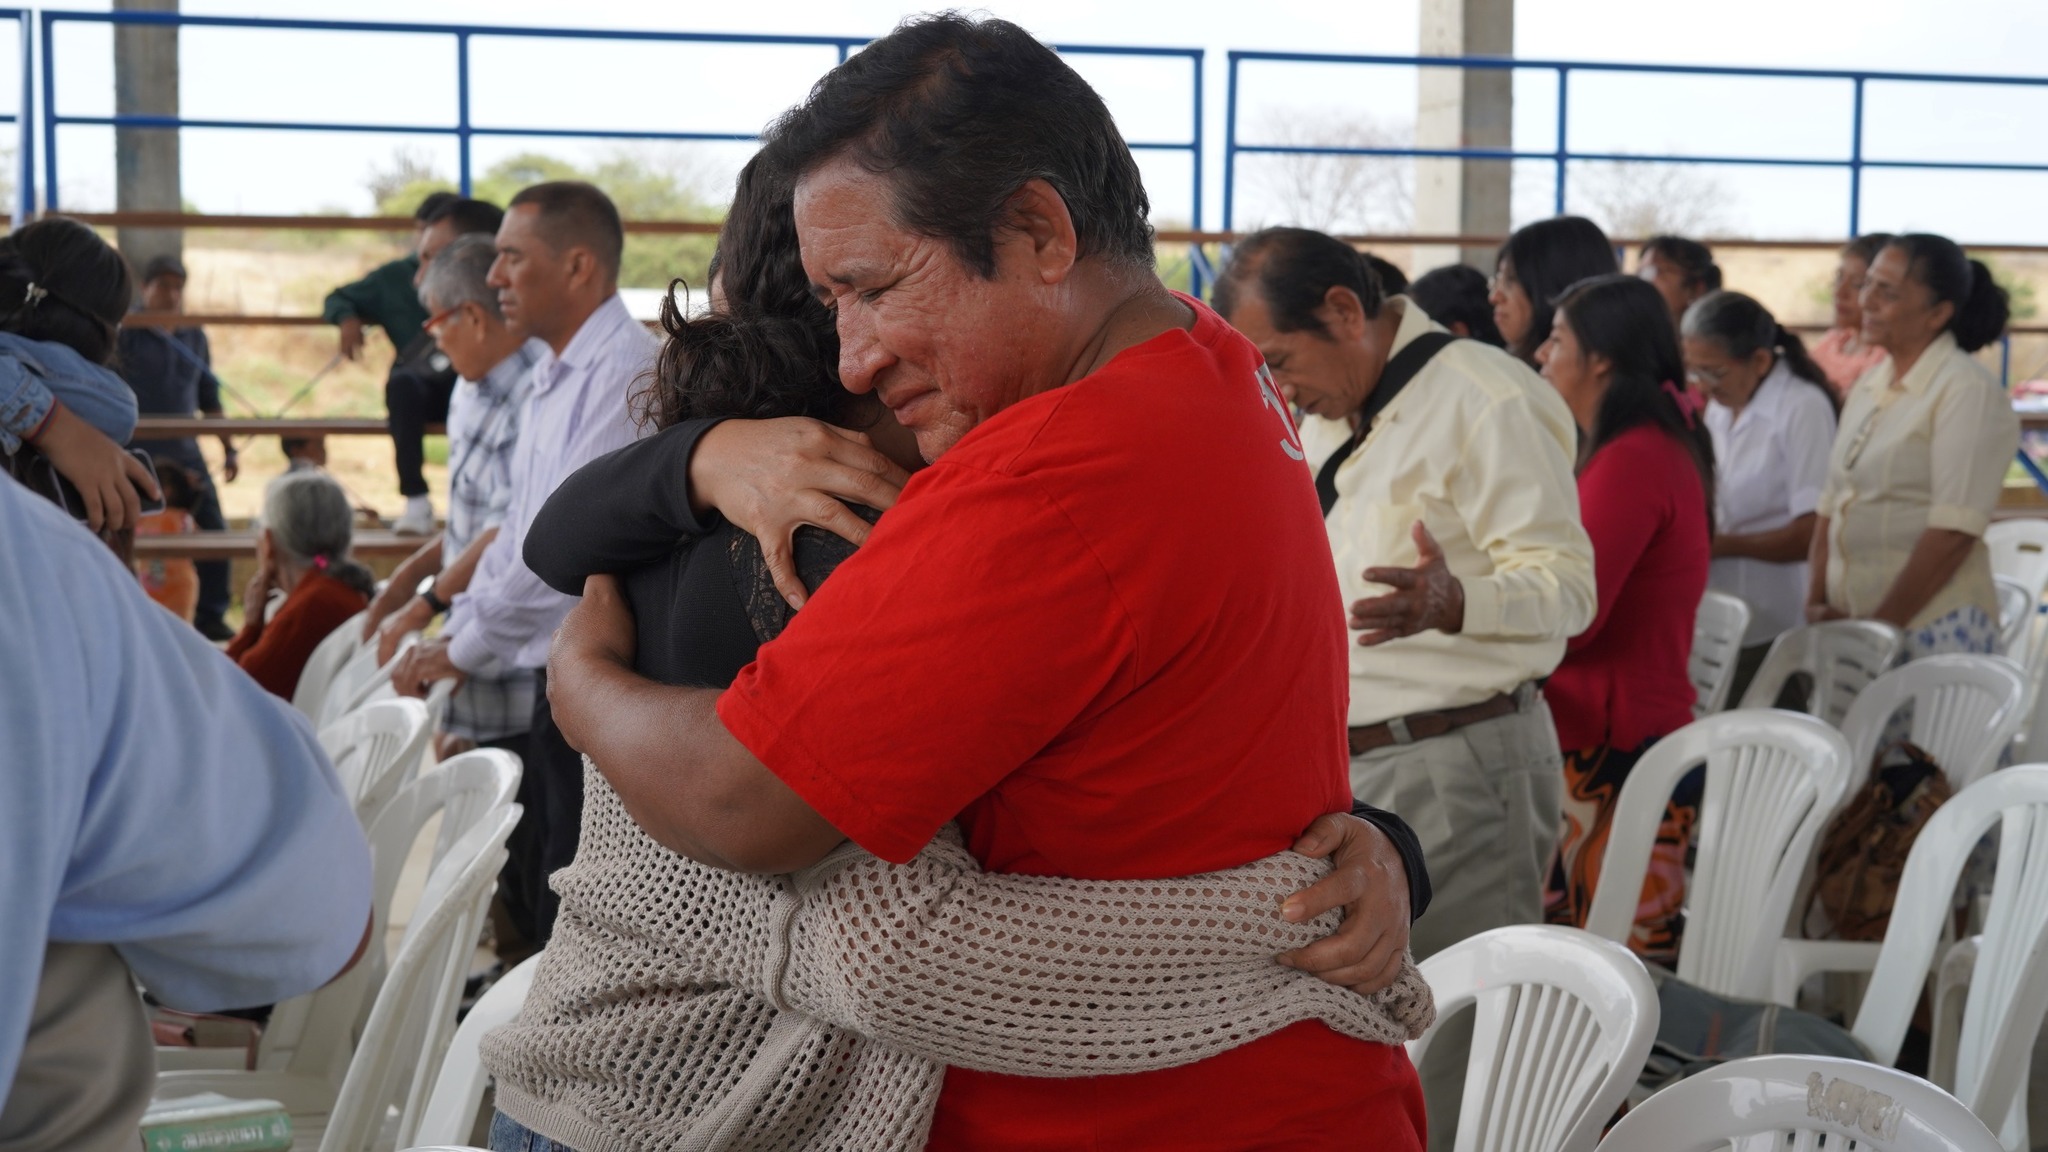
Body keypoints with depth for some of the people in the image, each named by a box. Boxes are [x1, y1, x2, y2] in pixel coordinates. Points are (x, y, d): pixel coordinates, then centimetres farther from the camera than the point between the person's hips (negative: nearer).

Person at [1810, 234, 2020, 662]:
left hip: (1934, 627, -6)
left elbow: (1953, 532, -15)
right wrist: (1817, 605, 5)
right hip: (1851, 623, 6)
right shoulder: (1869, 386, 13)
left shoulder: (1968, 391, -9)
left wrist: (1882, 624, -15)